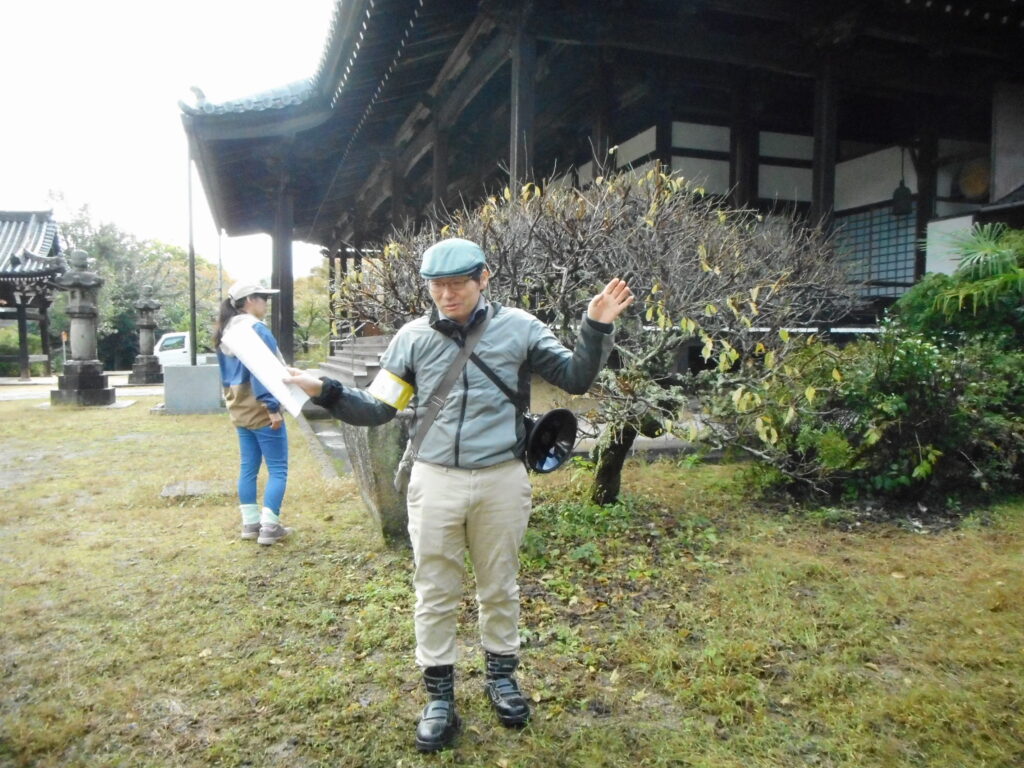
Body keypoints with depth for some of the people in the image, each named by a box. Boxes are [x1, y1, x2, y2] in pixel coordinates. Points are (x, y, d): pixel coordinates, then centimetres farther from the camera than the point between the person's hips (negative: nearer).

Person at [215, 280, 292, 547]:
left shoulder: (225, 331, 13)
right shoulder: (256, 328, -15)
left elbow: (226, 372, 18)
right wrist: (273, 407, -21)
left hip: (240, 410, 9)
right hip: (260, 410, -9)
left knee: (248, 467, 13)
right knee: (278, 469, -3)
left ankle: (251, 523, 18)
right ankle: (269, 526, -5)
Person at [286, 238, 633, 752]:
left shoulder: (519, 327, -3)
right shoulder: (412, 337, -1)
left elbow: (575, 379, 2)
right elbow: (378, 409, 2)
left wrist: (596, 328, -12)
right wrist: (326, 392, -13)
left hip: (502, 481, 0)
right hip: (435, 483, 1)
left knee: (499, 588, 17)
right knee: (435, 594, 10)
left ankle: (501, 677, 40)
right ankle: (439, 696, 29)